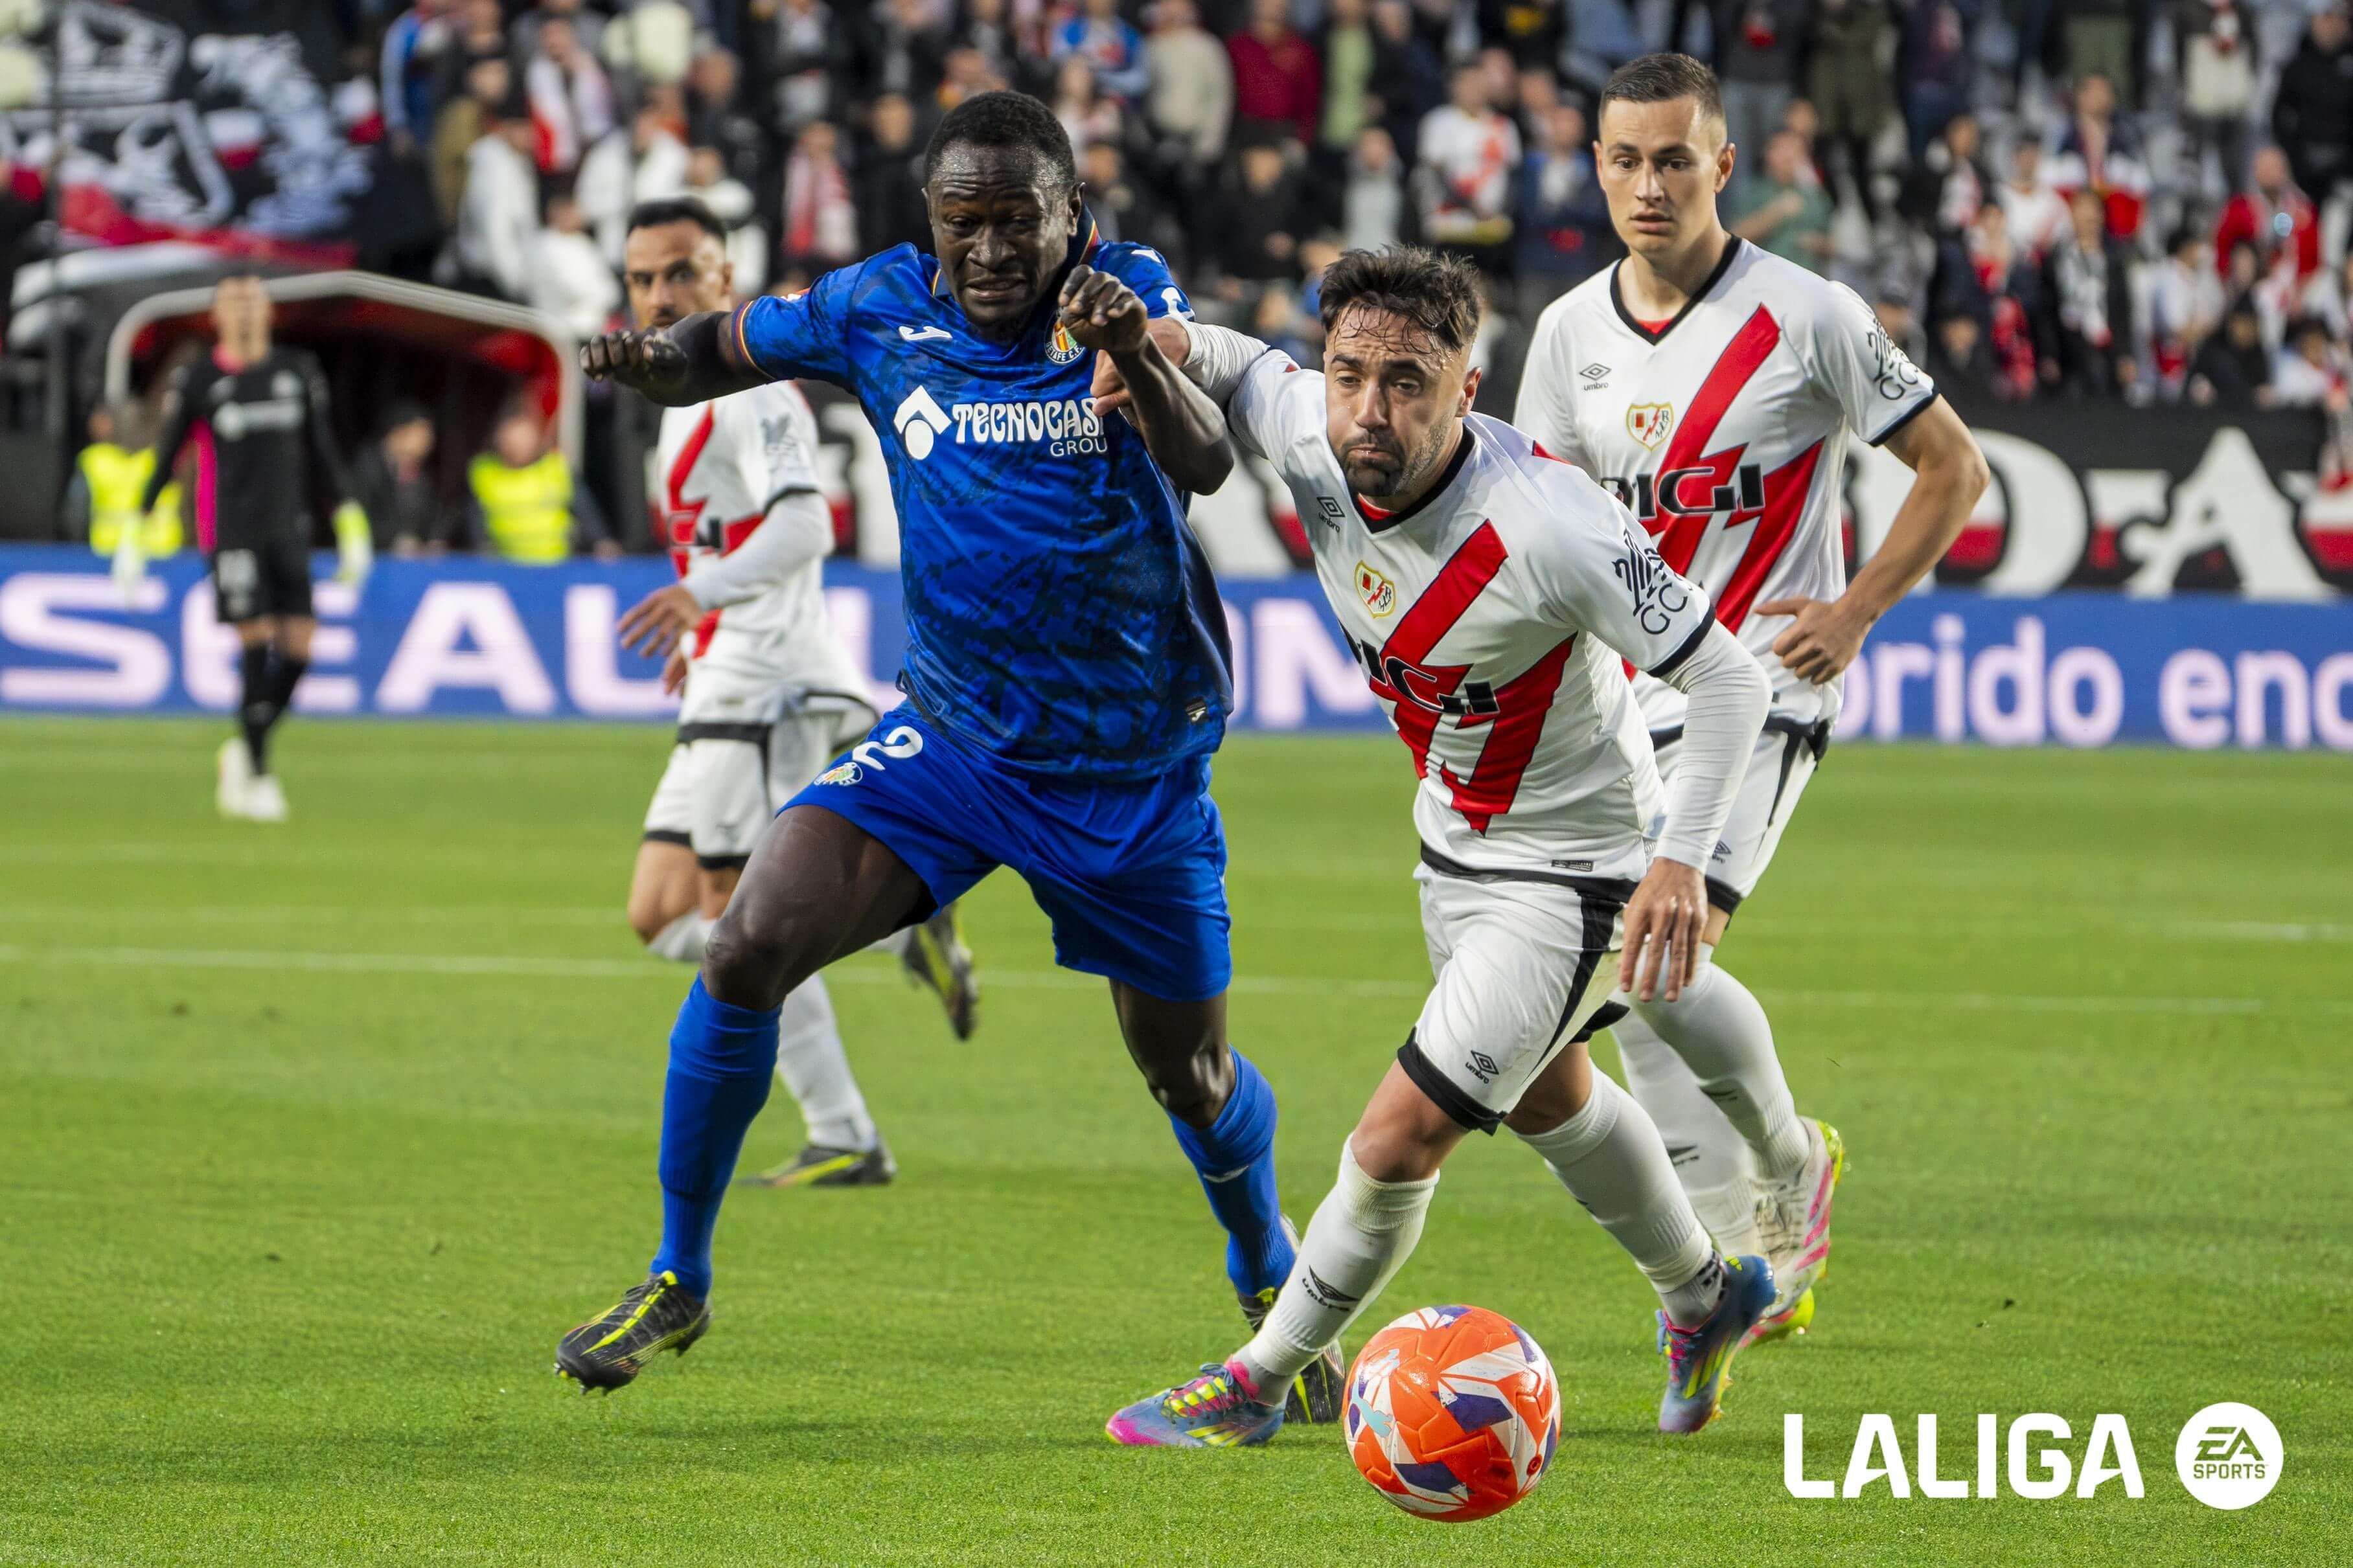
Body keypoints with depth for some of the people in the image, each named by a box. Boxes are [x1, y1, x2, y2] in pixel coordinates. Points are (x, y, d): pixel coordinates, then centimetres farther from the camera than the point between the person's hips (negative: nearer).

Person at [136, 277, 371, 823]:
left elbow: (322, 455, 16)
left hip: (288, 530, 4)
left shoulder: (297, 372, 10)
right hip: (230, 529, -4)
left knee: (298, 646, -5)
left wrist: (351, 526, 12)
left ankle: (242, 751, 16)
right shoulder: (198, 382, 0)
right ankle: (255, 776, -3)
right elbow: (164, 457, 6)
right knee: (257, 645, -12)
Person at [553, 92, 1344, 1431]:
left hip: (1139, 766, -2)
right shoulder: (883, 309, -6)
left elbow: (1205, 465, -28)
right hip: (951, 741, 2)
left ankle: (1276, 1288, 41)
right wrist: (647, 361, -15)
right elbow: (730, 348, 9)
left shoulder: (1130, 292, -13)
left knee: (1190, 1070, 9)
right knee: (751, 945, -18)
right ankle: (679, 1281, -1)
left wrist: (1138, 357, -50)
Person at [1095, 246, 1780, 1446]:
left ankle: (1255, 1386, 13)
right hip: (1454, 842, 8)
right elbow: (1238, 369, 6)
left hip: (1573, 874, -8)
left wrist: (1681, 859, -35)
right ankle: (1706, 1297, 54)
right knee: (1548, 1099, 29)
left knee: (1395, 1145, -9)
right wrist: (1161, 344, -18)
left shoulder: (1549, 525, -35)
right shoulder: (1309, 435, -18)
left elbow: (1727, 676, -26)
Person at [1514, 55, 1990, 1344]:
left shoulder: (1809, 319, -9)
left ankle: (1787, 1160, 5)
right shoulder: (1570, 333, 5)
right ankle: (1743, 1267, 12)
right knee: (1637, 996, 2)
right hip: (1626, 704, 6)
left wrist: (1855, 610, -11)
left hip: (1764, 689, -6)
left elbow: (1952, 468, -1)